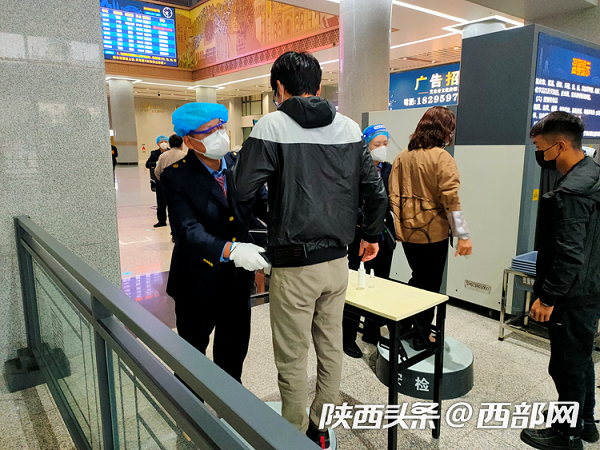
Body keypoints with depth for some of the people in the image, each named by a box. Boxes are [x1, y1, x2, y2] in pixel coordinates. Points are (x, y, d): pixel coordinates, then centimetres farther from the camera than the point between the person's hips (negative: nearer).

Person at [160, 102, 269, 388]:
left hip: (238, 278, 5)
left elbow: (263, 203, -5)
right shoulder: (176, 176, -17)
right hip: (197, 281, -4)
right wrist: (229, 250, -43)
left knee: (234, 349, 23)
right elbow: (188, 230, -28)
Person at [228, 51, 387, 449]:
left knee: (292, 359, 10)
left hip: (295, 266, -5)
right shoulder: (349, 128, 5)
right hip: (338, 260, 6)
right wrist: (372, 235, 20)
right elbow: (375, 190, 6)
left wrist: (236, 163, 10)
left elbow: (242, 189, -12)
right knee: (331, 346, 19)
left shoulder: (272, 126, -10)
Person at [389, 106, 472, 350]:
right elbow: (450, 200, -17)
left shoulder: (403, 157, 3)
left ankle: (402, 326, 30)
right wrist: (463, 235, -12)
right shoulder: (442, 158, -13)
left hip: (408, 232, 6)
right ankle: (422, 335, 21)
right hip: (433, 232, -5)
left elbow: (393, 195, 5)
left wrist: (401, 222, 14)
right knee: (430, 285, 10)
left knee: (418, 279, 24)